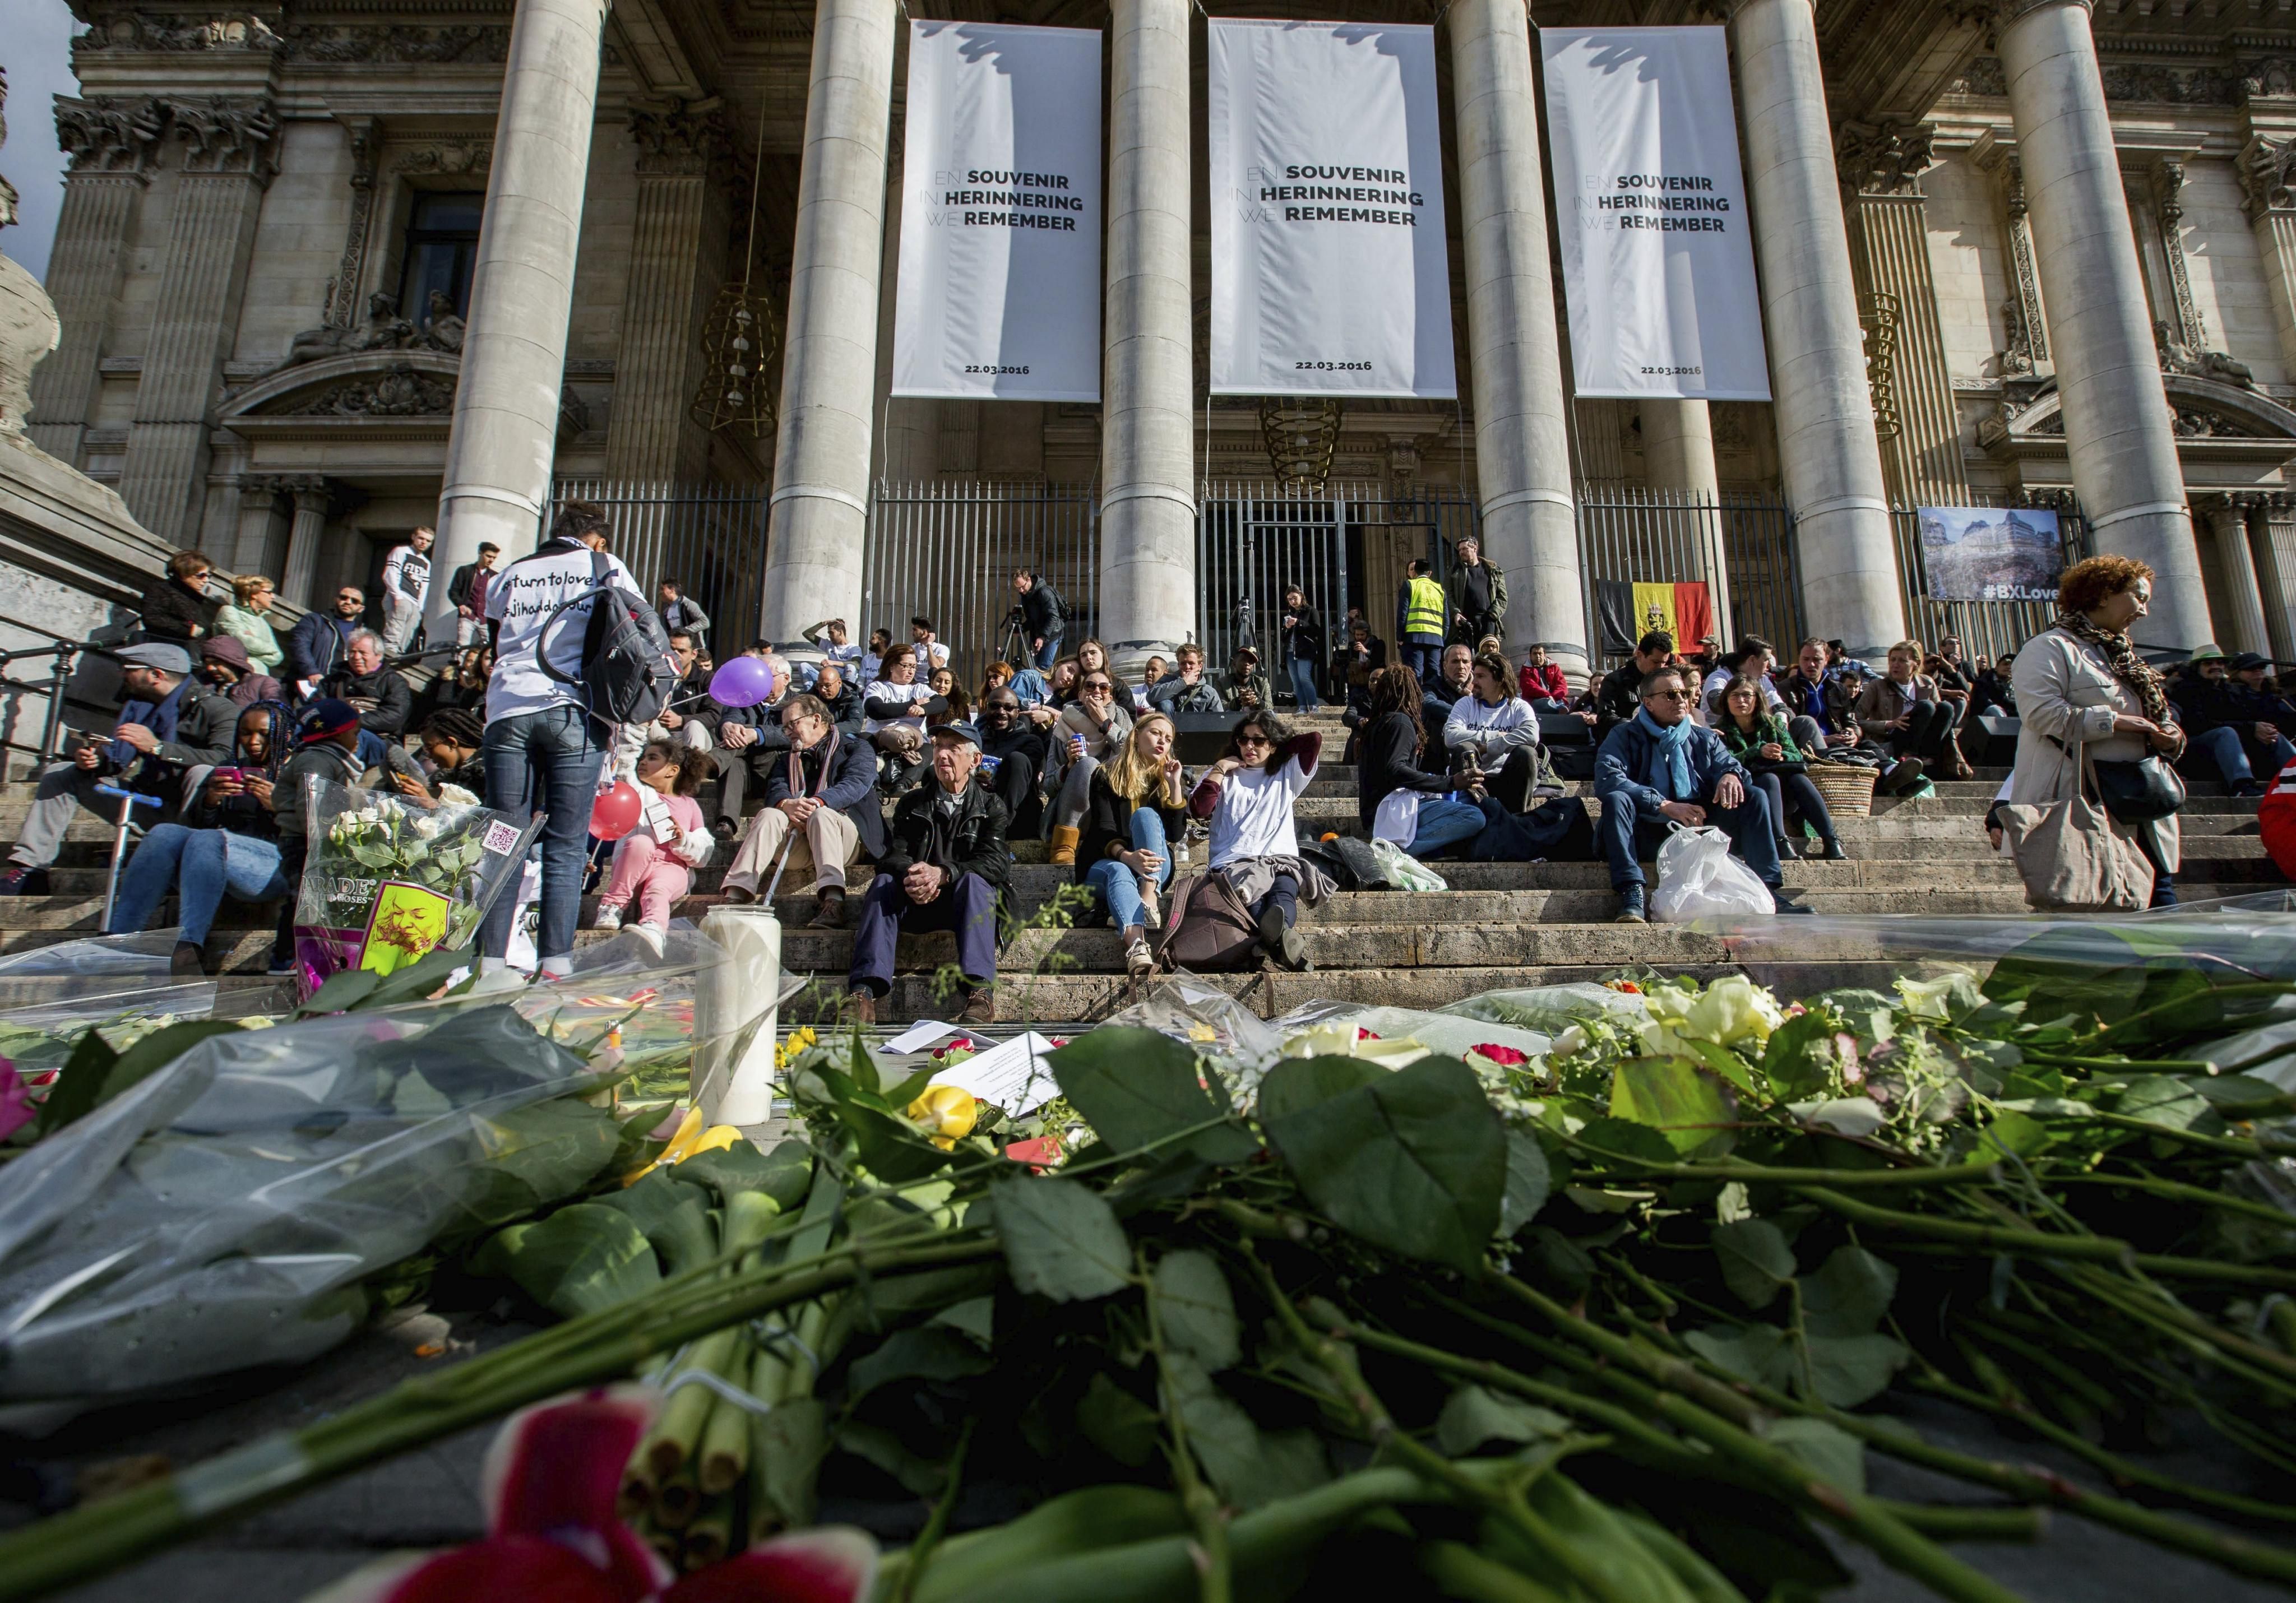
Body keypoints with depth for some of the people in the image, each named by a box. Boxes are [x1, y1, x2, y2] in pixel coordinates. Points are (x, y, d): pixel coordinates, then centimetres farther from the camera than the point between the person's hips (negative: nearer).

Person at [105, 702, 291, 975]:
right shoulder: (227, 770, 29)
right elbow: (192, 825, 20)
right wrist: (209, 801, -1)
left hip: (274, 862, -5)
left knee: (207, 840, -34)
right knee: (164, 833, -26)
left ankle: (188, 949, -48)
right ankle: (117, 940, -34)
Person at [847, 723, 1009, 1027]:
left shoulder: (990, 806, 9)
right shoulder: (912, 803, 16)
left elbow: (996, 861, -8)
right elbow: (893, 854, 1)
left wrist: (943, 873, -26)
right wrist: (910, 877, -25)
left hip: (965, 900, -2)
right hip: (918, 901, 2)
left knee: (973, 881, -33)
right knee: (883, 883, -25)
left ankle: (981, 993, -47)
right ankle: (864, 992, -38)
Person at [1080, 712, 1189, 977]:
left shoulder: (1166, 778, 12)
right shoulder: (1107, 775, 2)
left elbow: (1175, 834, -2)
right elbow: (1104, 830, -12)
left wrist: (1174, 784, -9)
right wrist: (1127, 856, -33)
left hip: (1153, 870, 2)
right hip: (1106, 865, -2)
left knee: (1145, 814, -24)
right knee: (1119, 872, -38)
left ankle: (1149, 901, -44)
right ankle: (1136, 947, -67)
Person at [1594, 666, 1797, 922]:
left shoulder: (1705, 739, 19)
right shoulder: (1626, 736, 4)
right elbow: (1606, 780, -14)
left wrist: (1731, 775, -24)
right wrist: (1664, 805, -22)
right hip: (1647, 835, -4)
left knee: (1754, 797, -11)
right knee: (1616, 800, -31)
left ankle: (1766, 890, -19)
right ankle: (1632, 894, -43)